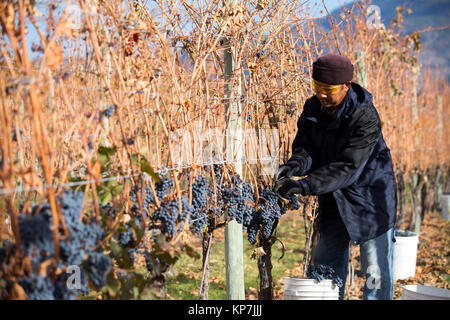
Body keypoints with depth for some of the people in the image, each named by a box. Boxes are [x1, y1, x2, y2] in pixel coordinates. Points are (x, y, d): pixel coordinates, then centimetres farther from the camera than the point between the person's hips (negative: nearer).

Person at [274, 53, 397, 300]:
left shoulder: (365, 117, -26)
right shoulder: (313, 108, -4)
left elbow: (348, 167, -30)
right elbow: (305, 146, -1)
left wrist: (305, 185, -38)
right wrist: (297, 163, -25)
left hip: (370, 198, -6)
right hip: (334, 201, 7)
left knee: (377, 273, -2)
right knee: (324, 267, 14)